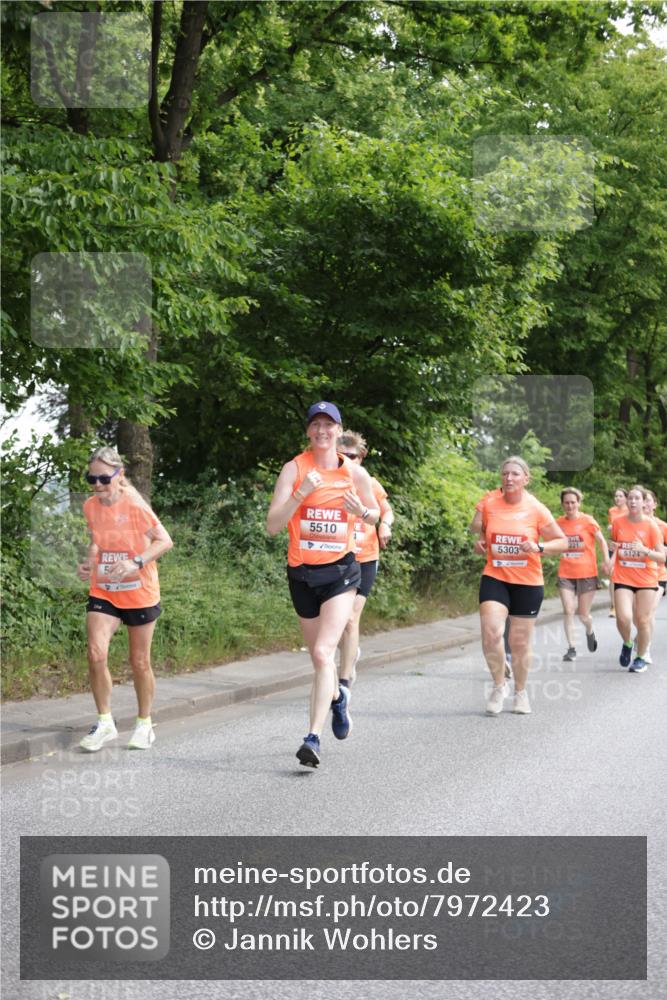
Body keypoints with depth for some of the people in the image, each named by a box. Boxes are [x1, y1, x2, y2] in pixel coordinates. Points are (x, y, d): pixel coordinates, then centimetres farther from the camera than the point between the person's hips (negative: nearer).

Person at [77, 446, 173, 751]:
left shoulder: (134, 506, -17)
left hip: (139, 593, -3)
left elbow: (164, 541, -14)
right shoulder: (90, 506, -1)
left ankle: (144, 724, 27)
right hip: (103, 592, 4)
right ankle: (105, 722, 1)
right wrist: (89, 561, -4)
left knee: (139, 662, 7)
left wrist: (136, 563, -28)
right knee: (96, 654, -15)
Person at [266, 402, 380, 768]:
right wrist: (300, 494, -26)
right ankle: (337, 696, 49)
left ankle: (313, 738, -20)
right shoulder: (294, 469, -5)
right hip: (301, 572, 2)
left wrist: (362, 512, -7)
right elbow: (272, 525, -12)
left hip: (340, 570, -2)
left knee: (323, 653, -17)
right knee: (318, 657, 16)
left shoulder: (356, 473, -1)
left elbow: (374, 513, 16)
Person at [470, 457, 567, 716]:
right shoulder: (488, 502, -3)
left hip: (528, 582, 0)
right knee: (491, 632, -19)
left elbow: (562, 541, -1)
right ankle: (499, 685, 5)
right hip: (495, 578, 1)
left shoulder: (536, 509, -7)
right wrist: (479, 542, -5)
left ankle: (520, 692, 31)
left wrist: (539, 548, -19)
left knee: (520, 641, 8)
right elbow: (477, 529, 16)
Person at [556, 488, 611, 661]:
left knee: (583, 615, 5)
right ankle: (571, 648, -1)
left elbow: (601, 541, -1)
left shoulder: (588, 521, -7)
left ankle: (590, 632, 39)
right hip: (566, 574, 2)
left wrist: (606, 561, -10)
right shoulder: (559, 523, 1)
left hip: (587, 574, -2)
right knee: (568, 610, -10)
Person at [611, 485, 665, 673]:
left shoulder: (651, 525, -8)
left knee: (643, 620, 1)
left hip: (646, 579, -1)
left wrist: (645, 550, -25)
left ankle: (641, 658, 22)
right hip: (623, 578, 1)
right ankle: (627, 644, 16)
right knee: (623, 617, -16)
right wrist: (613, 549, -4)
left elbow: (662, 557, -9)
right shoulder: (618, 522, -2)